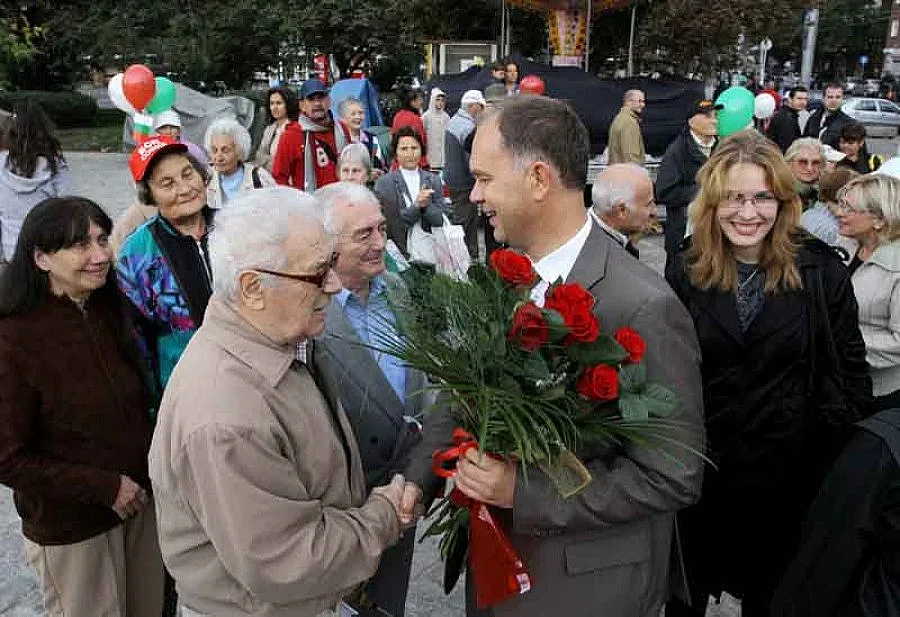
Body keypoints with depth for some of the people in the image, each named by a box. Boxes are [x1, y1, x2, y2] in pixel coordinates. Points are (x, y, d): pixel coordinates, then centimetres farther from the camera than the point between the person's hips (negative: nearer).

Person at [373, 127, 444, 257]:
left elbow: (439, 220, 4)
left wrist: (426, 205, -14)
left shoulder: (433, 180, 10)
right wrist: (416, 205, -17)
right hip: (400, 250, -3)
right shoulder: (384, 183, 0)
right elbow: (392, 224, -6)